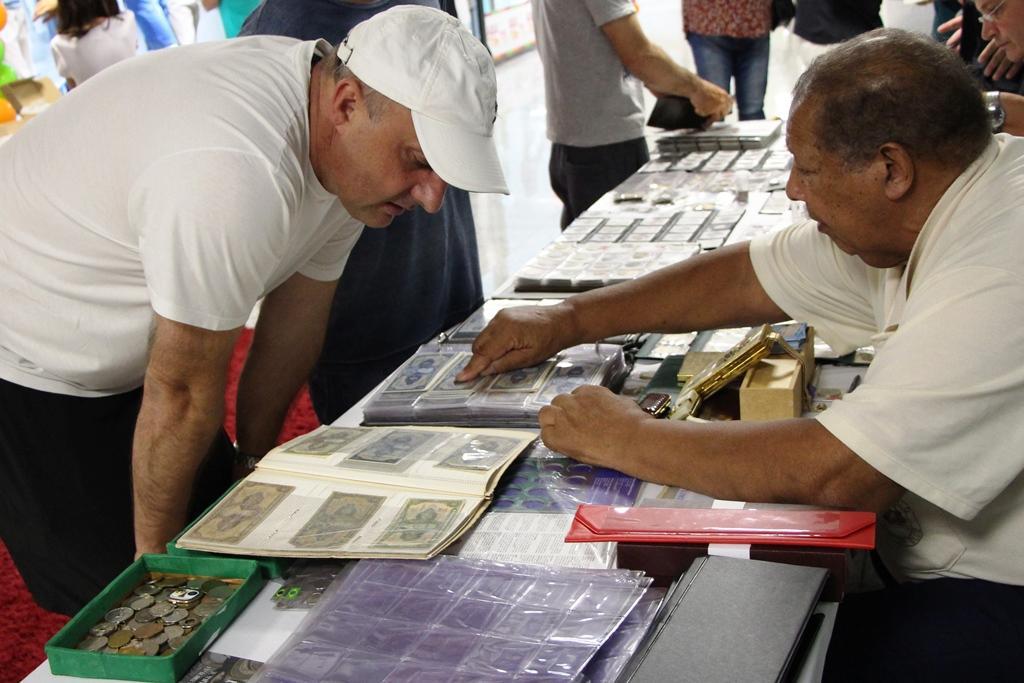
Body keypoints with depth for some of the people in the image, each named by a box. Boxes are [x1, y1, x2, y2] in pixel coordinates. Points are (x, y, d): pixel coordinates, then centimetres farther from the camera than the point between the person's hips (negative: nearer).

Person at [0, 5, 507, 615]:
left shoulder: (350, 149, -8)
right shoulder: (234, 175, -38)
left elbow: (297, 312, 2)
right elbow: (183, 392, -26)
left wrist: (254, 463, 12)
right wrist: (156, 557, -12)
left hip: (125, 359, 8)